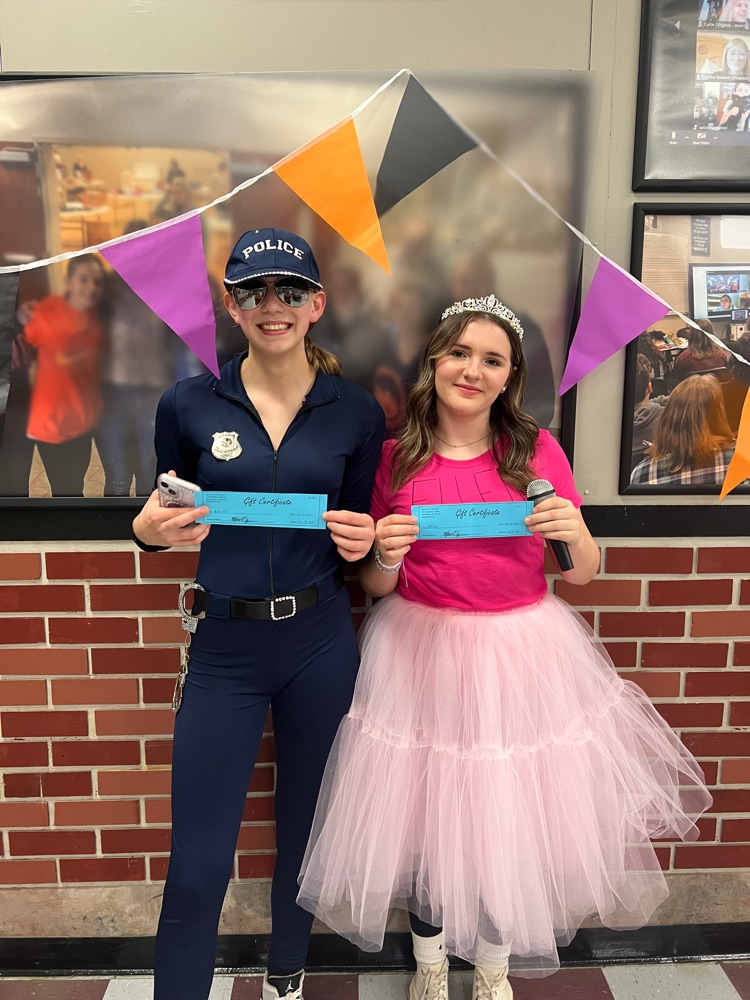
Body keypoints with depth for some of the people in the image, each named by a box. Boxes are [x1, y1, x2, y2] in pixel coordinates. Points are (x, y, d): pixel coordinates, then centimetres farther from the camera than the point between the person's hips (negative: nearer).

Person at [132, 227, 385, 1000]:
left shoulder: (356, 412, -2)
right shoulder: (188, 405, -5)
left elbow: (360, 531, 8)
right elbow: (164, 519, 7)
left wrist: (361, 542, -14)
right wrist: (149, 530, -15)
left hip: (321, 645, 2)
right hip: (225, 650, -1)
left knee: (304, 827, 20)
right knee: (197, 865, 3)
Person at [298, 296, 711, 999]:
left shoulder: (537, 451, -2)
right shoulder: (394, 458, -2)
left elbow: (581, 574, 2)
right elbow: (375, 586, 4)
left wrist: (575, 533, -19)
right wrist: (386, 558, -17)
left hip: (520, 656, 1)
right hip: (421, 652, 0)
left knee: (510, 822, 11)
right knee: (424, 818, 11)